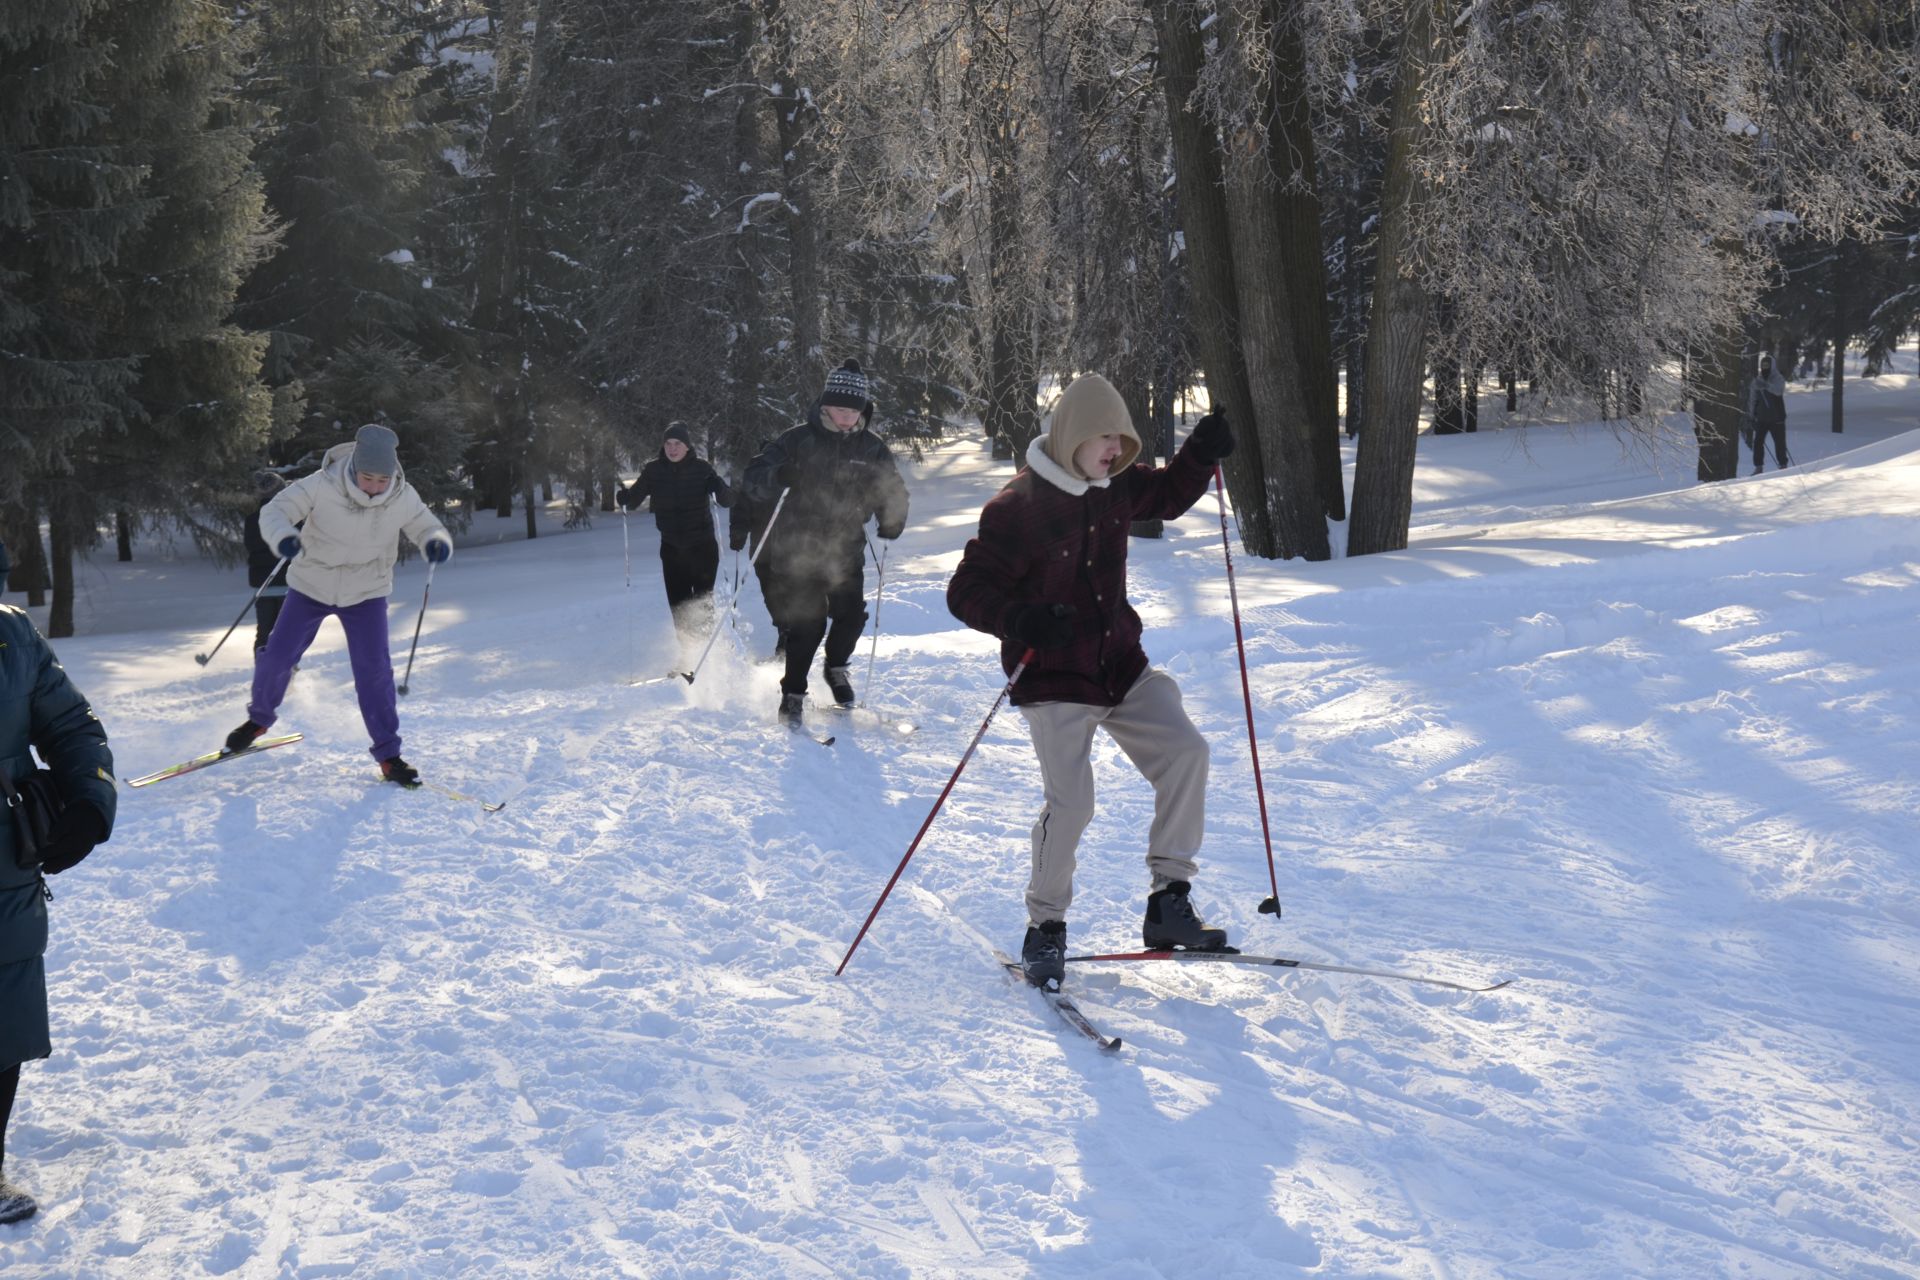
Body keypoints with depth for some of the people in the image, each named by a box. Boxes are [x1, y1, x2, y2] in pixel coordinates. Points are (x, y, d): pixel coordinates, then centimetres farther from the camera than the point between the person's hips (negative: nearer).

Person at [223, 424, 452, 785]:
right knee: (277, 657, 5)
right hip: (311, 585, 0)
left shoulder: (404, 498, -19)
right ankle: (259, 717, 35)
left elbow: (426, 528, -6)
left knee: (374, 670, -10)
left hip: (366, 593, 0)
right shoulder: (323, 486, -26)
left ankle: (388, 754, 3)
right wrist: (284, 536, -44)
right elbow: (275, 510, -21)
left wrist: (437, 543, -31)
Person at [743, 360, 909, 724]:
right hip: (798, 549, -3)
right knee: (807, 622, -10)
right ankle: (793, 694, 7)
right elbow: (754, 477, -7)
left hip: (845, 548, 3)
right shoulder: (798, 440, -3)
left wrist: (892, 520, 1)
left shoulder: (872, 449, 6)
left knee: (851, 613, -8)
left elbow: (893, 491, 18)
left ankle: (836, 667, 23)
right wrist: (779, 477, -28)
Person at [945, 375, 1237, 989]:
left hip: (1122, 667, 7)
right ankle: (1044, 927, 3)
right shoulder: (1017, 508, -15)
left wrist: (1201, 455, 9)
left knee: (1184, 752, -8)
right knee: (1070, 800, -18)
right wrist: (1019, 620, -32)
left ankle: (1168, 903, 0)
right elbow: (966, 591, -13)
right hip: (1054, 681, -7)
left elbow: (1167, 495, 28)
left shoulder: (1113, 488, 6)